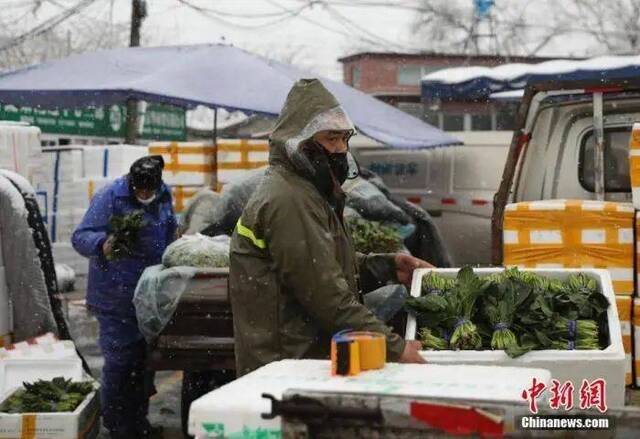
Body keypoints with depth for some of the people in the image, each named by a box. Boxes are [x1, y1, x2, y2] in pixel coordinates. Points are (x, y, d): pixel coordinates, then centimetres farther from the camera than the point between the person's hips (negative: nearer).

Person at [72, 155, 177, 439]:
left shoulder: (164, 195, 6)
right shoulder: (110, 197, -16)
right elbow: (80, 237, -20)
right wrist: (103, 245, -39)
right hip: (117, 295, -7)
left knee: (144, 358, 15)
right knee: (119, 360, -7)